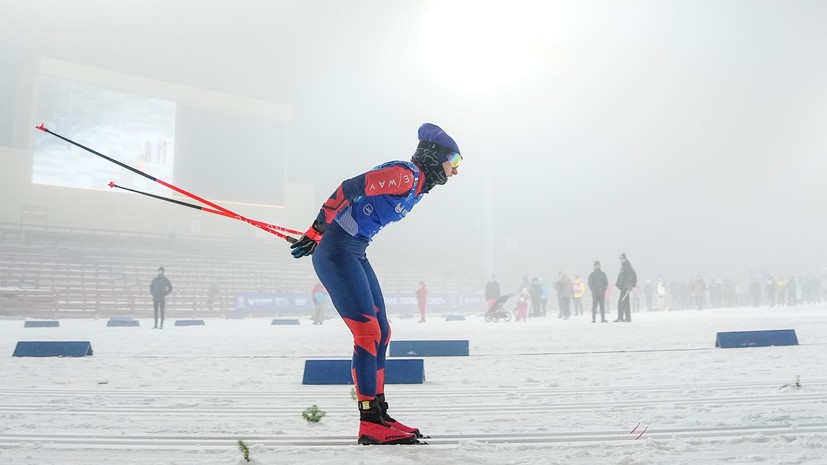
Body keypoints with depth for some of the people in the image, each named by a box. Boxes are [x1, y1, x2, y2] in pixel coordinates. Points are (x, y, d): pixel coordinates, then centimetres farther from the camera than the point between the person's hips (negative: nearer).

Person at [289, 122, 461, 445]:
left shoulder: (418, 187, 15)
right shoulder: (405, 174, -15)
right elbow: (350, 188, -22)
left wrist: (319, 236, 23)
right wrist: (317, 231, -22)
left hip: (355, 254, 10)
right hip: (337, 252, -10)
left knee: (381, 333, 9)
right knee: (368, 332, -13)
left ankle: (378, 415, 16)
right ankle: (370, 424, -8)